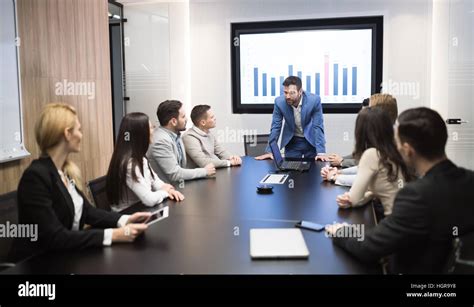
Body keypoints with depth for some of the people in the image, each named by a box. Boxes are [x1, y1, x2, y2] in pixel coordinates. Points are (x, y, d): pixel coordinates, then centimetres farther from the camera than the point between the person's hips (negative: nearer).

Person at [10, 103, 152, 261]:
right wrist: (113, 235, -28)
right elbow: (54, 237, -24)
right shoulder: (35, 176, -21)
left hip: (68, 255, 7)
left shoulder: (68, 170, 5)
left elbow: (86, 210, 9)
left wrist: (125, 220, -7)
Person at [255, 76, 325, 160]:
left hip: (311, 141, -1)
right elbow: (275, 127, -10)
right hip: (292, 142, 1)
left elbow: (318, 127, -20)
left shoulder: (314, 100, -23)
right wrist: (269, 151, -14)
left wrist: (320, 152, -27)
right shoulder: (279, 102, -19)